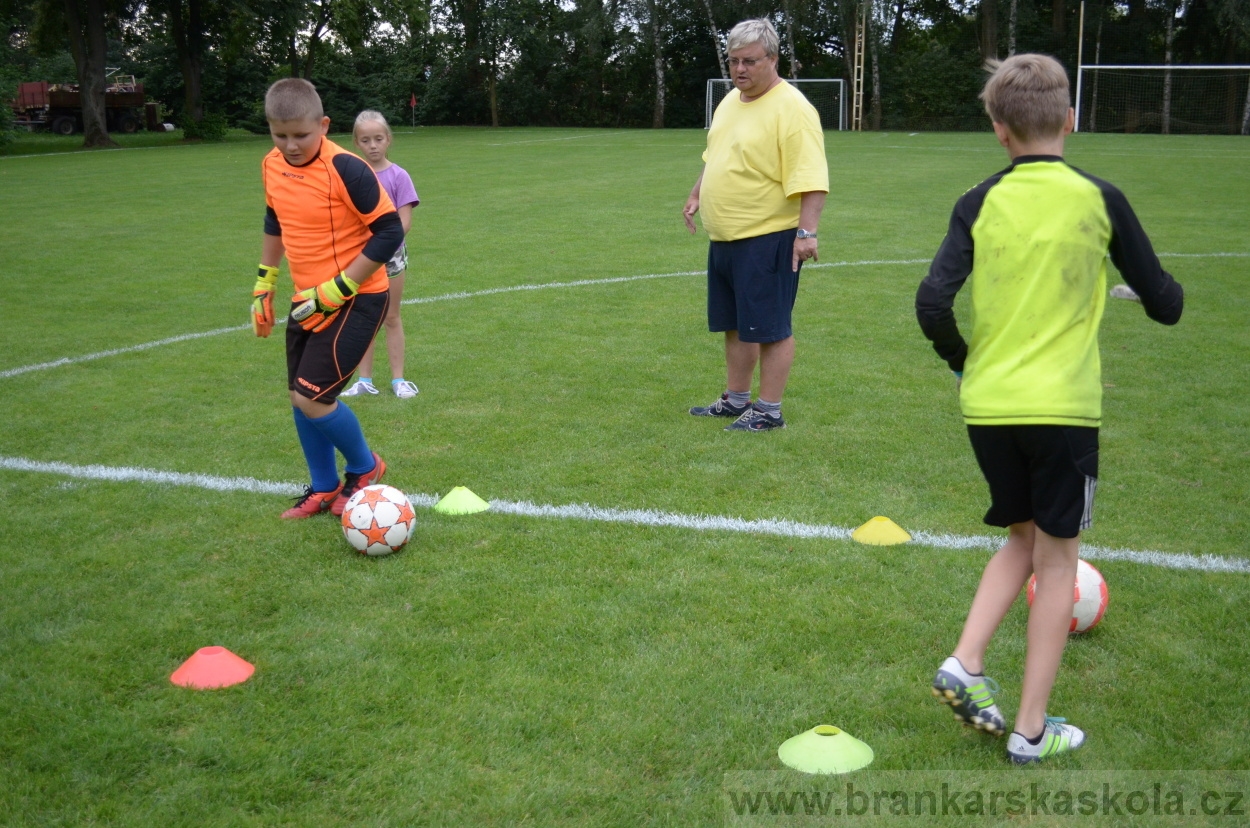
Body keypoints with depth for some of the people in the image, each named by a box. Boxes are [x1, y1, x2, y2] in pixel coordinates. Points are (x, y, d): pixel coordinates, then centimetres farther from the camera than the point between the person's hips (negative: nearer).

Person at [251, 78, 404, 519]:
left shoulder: (346, 170, -21)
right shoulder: (272, 167, 1)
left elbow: (389, 232, -19)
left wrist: (336, 290, -19)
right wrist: (263, 285, 18)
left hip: (355, 299, -7)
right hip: (308, 299, 7)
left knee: (312, 398, -11)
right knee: (300, 399, 11)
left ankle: (364, 468, 15)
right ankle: (324, 489, 30)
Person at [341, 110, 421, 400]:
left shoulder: (398, 176, -8)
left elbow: (404, 223, -12)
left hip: (390, 255, -2)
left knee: (391, 317, 7)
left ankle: (398, 379, 15)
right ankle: (364, 379, 17)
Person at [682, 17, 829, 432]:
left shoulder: (791, 109, -16)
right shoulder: (730, 101, 12)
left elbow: (810, 179, -21)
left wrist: (806, 231, -27)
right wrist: (696, 195, 20)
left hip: (767, 239, -9)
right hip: (725, 237, 9)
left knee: (769, 327, 0)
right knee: (735, 324, 17)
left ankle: (769, 411, 9)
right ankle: (736, 400, 29)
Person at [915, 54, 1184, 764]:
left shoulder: (979, 204, 0)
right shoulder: (1099, 200, -2)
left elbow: (933, 305, -10)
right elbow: (1163, 304, 5)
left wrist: (965, 362, 9)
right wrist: (1172, 292, 28)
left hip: (988, 408, 2)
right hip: (1064, 409, -2)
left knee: (1023, 540, 23)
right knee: (1057, 558, 9)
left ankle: (966, 665, 7)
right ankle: (1032, 730, 14)